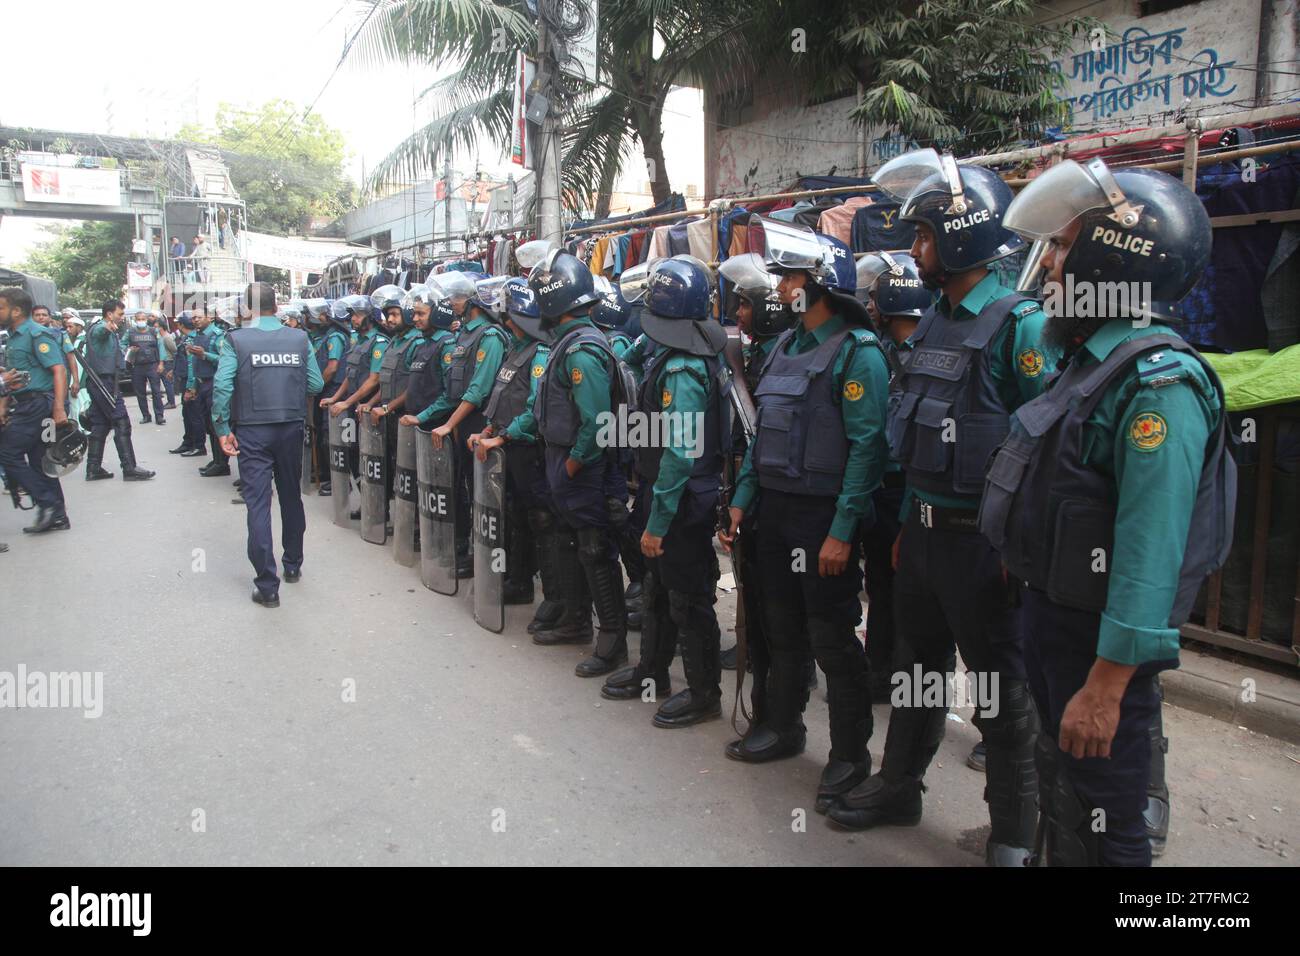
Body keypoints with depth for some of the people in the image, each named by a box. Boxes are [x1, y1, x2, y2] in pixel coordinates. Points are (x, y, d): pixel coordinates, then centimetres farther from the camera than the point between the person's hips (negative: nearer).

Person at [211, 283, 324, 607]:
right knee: (292, 498, 19)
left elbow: (222, 386, -15)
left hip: (252, 432, -3)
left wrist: (222, 429, -7)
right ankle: (293, 565, 33)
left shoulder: (236, 340, -7)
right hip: (291, 429, 3)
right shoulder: (299, 338, -1)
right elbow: (316, 385, -1)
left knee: (257, 504, 0)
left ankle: (267, 586, -1)